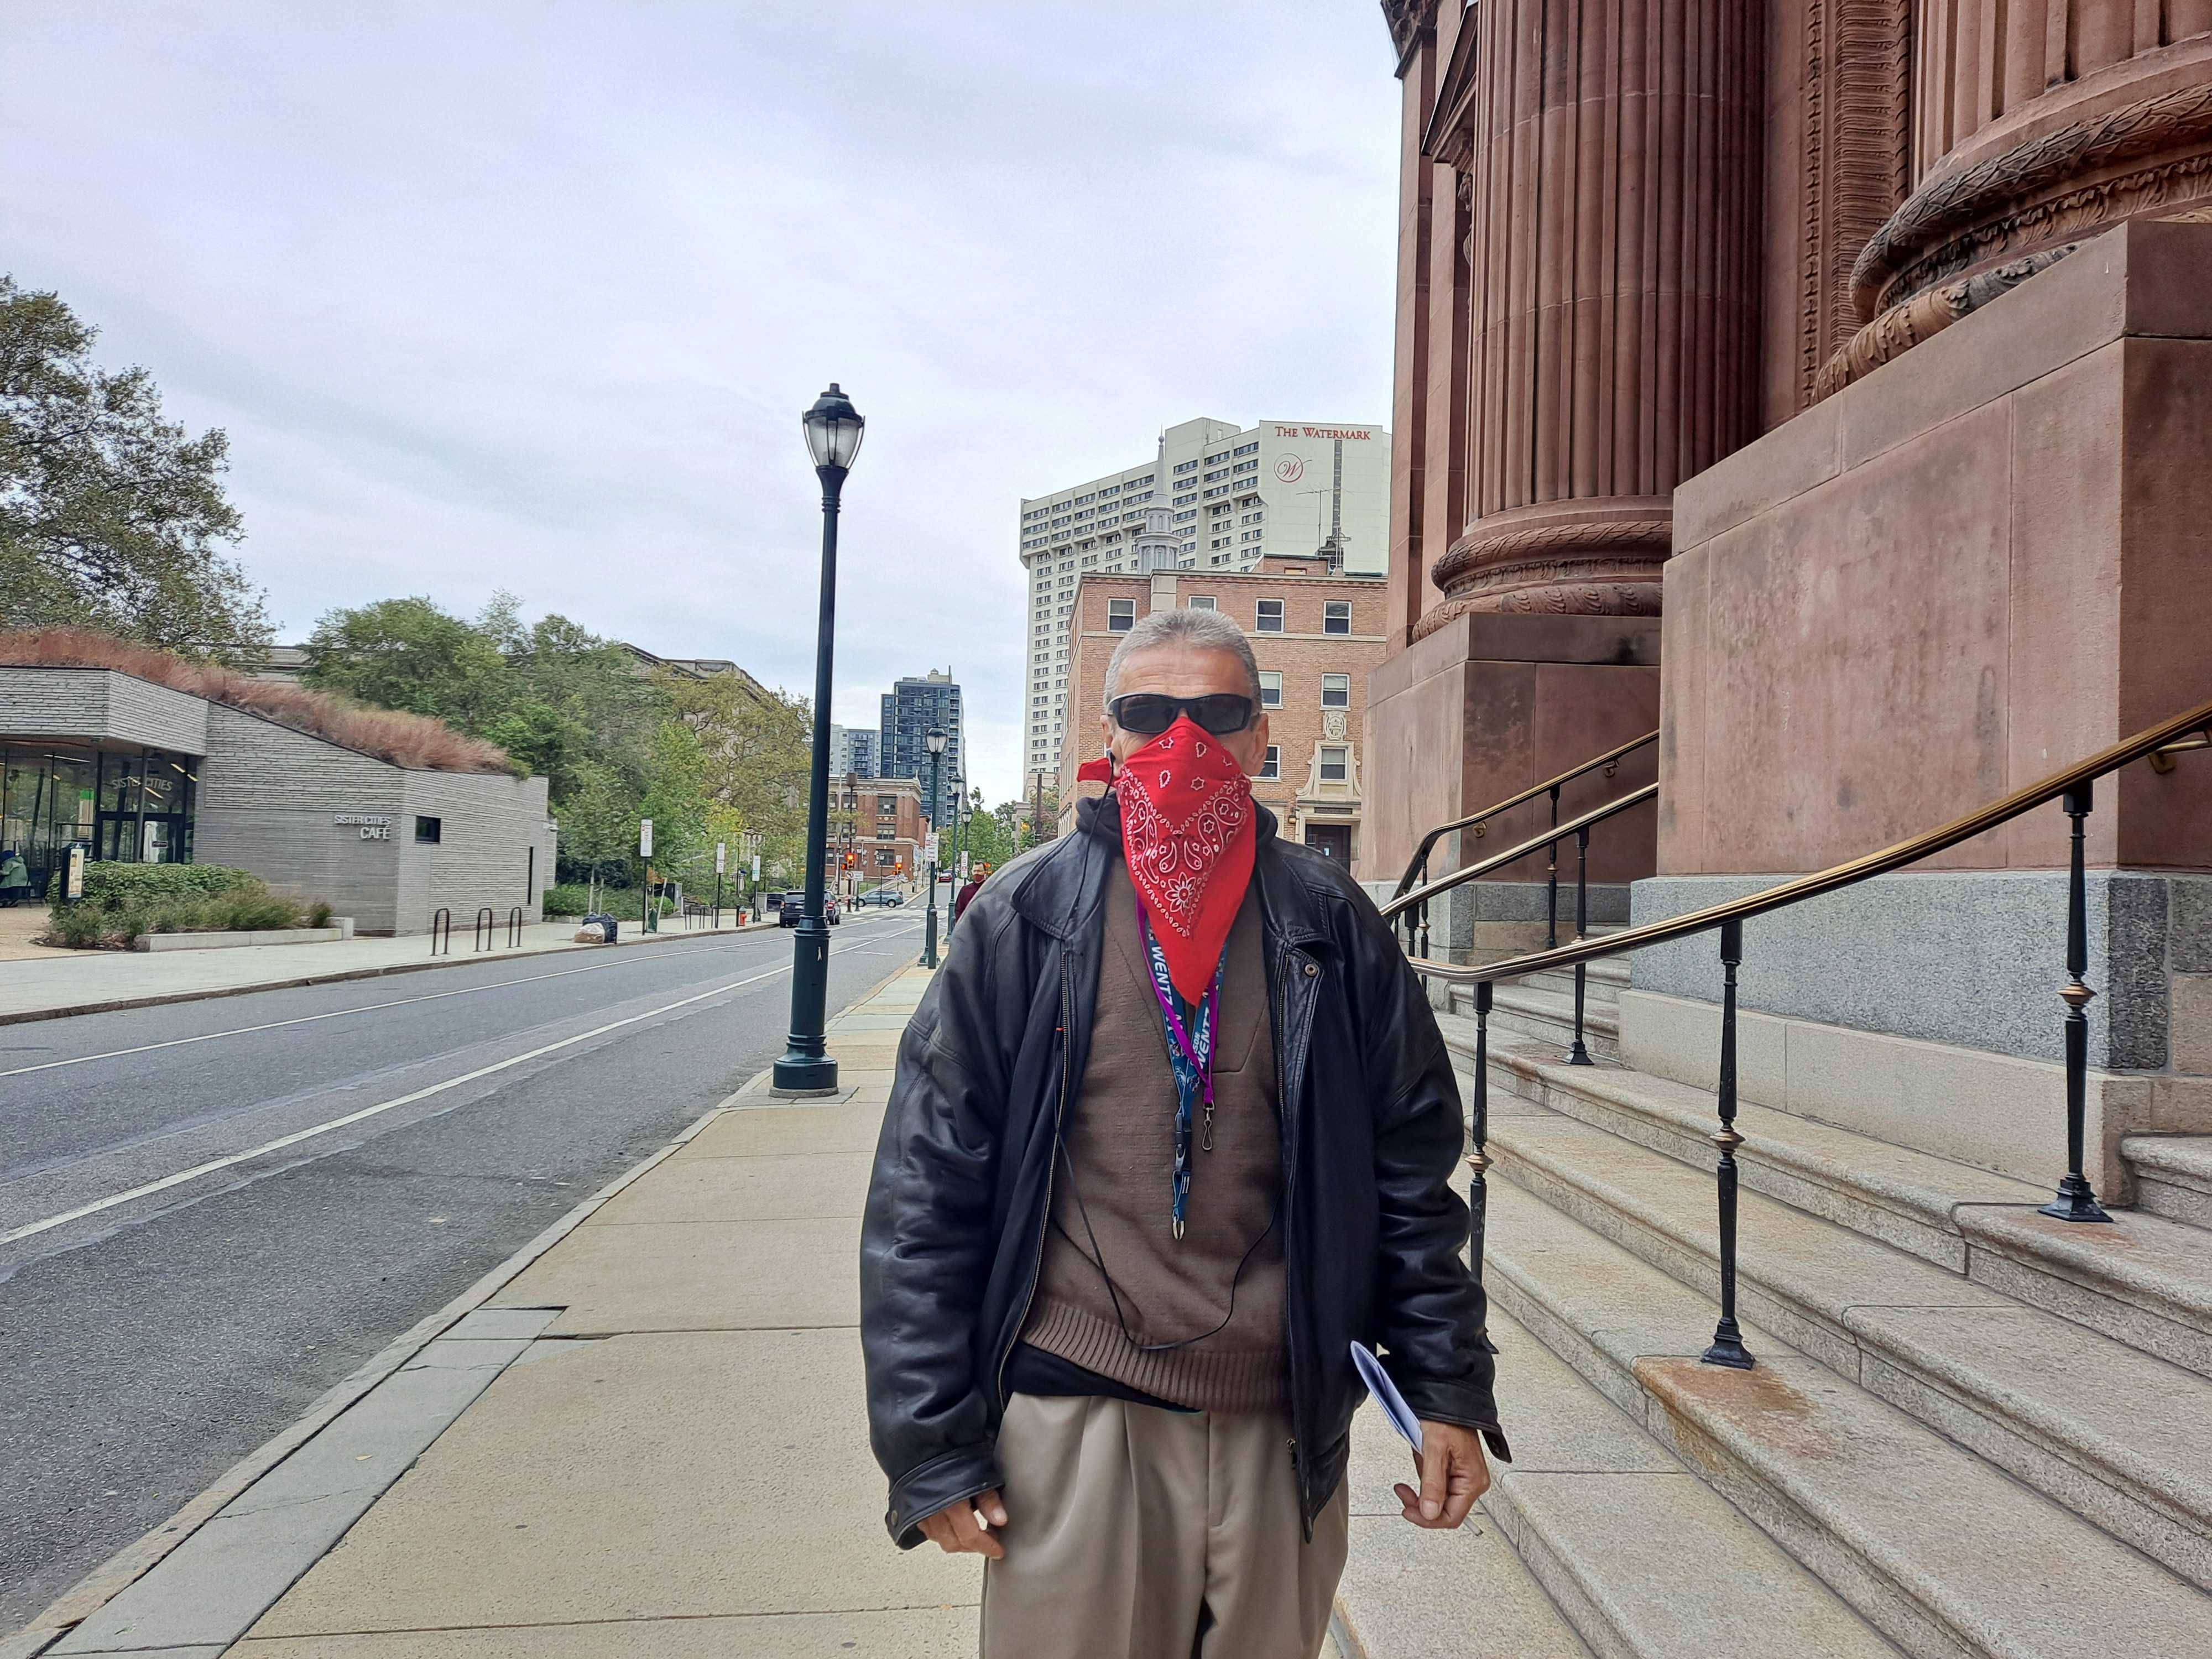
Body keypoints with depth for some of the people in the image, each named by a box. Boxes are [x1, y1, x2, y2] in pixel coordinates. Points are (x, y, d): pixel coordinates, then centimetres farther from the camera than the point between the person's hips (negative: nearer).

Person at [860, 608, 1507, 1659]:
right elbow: (926, 1189, -4)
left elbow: (1412, 1174, 7)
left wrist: (1447, 1389, 3)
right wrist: (929, 1440, -6)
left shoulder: (1332, 925, 2)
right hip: (1076, 1422, -2)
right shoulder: (1025, 919, -4)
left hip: (1285, 1434, 2)